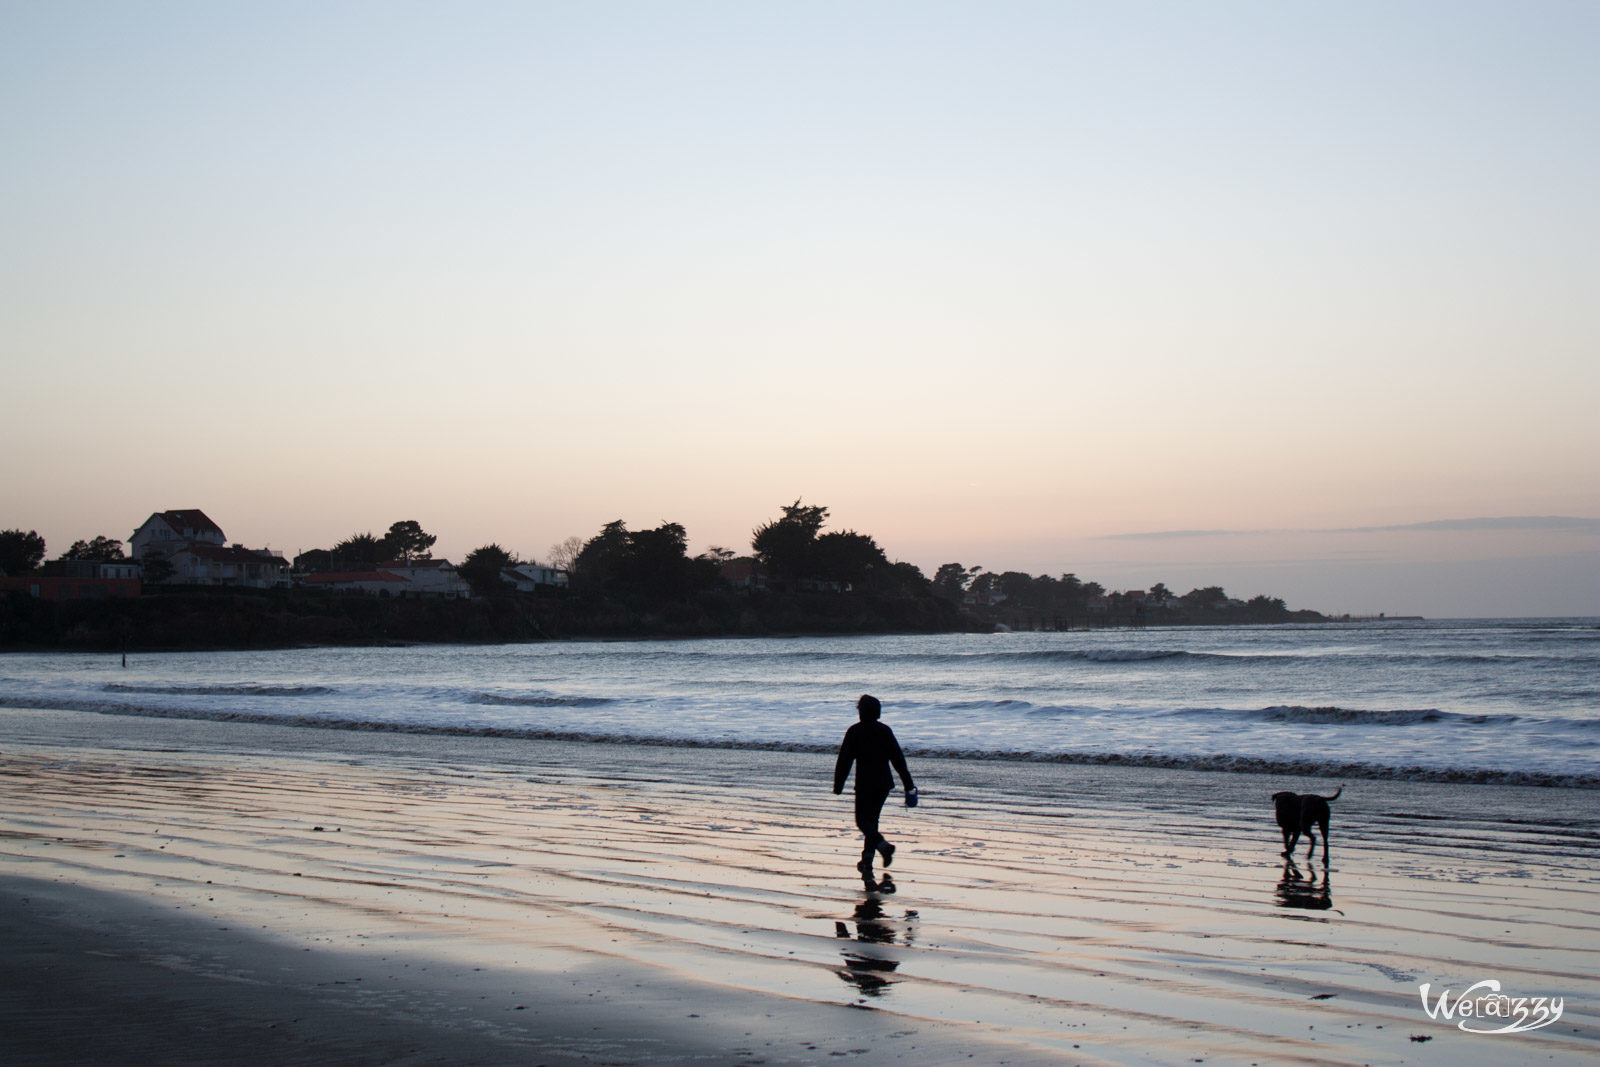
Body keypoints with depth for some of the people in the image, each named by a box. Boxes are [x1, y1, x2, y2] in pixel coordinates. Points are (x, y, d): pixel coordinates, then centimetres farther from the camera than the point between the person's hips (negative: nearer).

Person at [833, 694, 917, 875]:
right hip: (884, 783, 4)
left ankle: (883, 845, -24)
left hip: (864, 784, -4)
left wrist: (838, 786, 0)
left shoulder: (854, 731, -6)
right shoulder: (885, 731, 5)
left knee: (863, 821, 3)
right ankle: (866, 861, 13)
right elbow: (898, 759, 5)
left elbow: (844, 761, -6)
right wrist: (908, 784, 7)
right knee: (872, 819, 15)